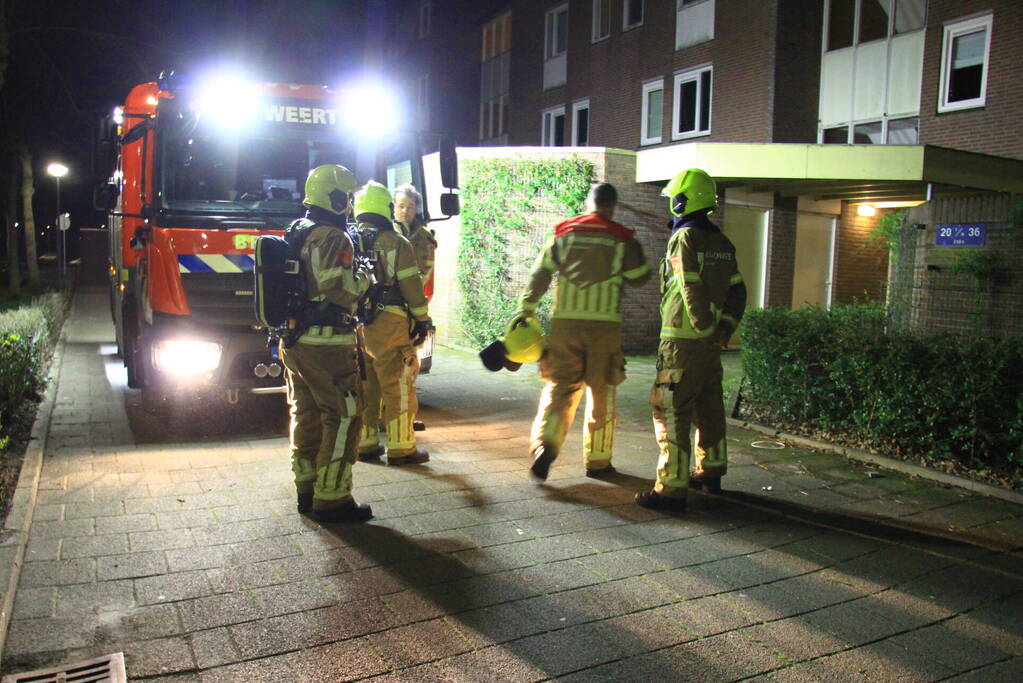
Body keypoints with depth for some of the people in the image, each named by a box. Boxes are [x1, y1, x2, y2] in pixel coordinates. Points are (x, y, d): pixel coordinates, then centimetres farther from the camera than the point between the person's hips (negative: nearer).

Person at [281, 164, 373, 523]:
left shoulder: (292, 235, 15)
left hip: (293, 342, 10)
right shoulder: (333, 239, -15)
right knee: (343, 419, -3)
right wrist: (363, 278, -6)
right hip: (326, 345, -10)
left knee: (306, 416, 16)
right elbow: (341, 292, -23)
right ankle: (331, 499, -2)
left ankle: (307, 489, 25)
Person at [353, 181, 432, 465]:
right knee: (398, 386, 1)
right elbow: (411, 285, -9)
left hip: (355, 324, 6)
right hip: (389, 323, -6)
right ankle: (400, 447, 4)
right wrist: (422, 320, -2)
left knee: (364, 386, 14)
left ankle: (364, 443, 21)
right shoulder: (395, 242, -6)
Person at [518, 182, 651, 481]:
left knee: (560, 387, 7)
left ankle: (544, 443, -14)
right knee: (601, 394, 9)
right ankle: (597, 461, 18)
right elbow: (640, 277, 10)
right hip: (604, 323, -1)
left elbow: (539, 276, 3)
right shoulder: (622, 238, 1)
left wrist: (525, 311, 6)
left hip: (565, 322, 1)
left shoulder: (563, 233, 6)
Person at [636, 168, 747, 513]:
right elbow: (737, 292, 11)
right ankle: (710, 472, 33)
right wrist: (724, 329, 4)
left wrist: (707, 329, -9)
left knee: (671, 412, -5)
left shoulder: (684, 239, -13)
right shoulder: (721, 243, 13)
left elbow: (693, 291, -20)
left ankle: (671, 488, -4)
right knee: (708, 406, 19)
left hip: (683, 341, -9)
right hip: (709, 343, 9)